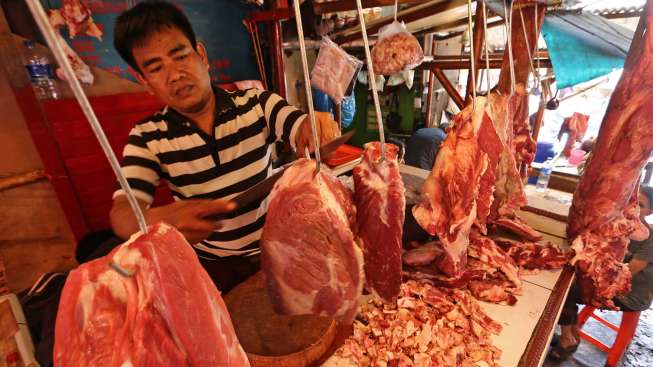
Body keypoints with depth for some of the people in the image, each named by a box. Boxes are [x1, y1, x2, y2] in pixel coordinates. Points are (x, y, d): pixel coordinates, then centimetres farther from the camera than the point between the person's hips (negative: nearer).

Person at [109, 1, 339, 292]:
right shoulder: (147, 138, -6)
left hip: (275, 247, 0)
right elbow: (122, 214, -15)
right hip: (210, 264, 1)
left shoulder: (255, 102, -4)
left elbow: (303, 131, -12)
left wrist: (315, 125, -37)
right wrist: (160, 218, -38)